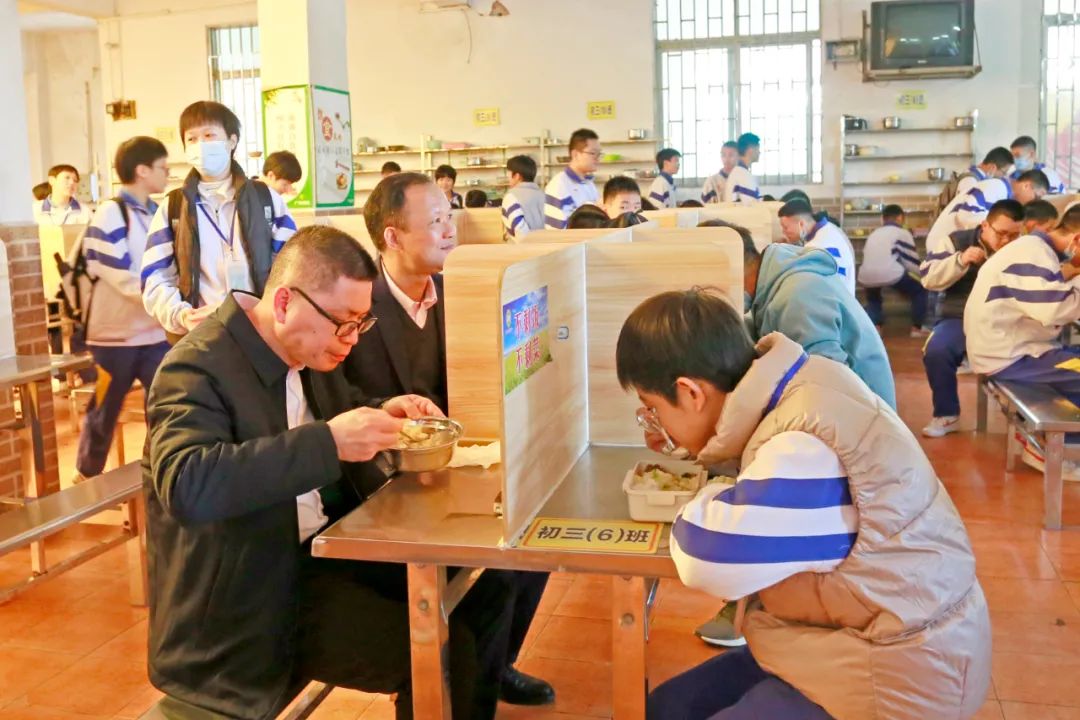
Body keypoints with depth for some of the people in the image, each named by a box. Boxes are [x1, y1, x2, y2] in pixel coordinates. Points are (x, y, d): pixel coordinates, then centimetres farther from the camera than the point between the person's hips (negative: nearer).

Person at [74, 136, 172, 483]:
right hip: (117, 332, -6)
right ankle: (87, 477, 25)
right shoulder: (110, 214, -11)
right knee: (105, 411, 8)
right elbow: (122, 277, -18)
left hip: (155, 331, 6)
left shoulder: (157, 213, 11)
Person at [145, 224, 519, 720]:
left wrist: (382, 417, -1)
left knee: (482, 583, 2)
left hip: (325, 549, 8)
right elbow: (186, 486, -37)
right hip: (252, 596, -8)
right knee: (443, 653, -21)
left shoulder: (308, 344, 5)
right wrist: (329, 442, -38)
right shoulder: (197, 368, -20)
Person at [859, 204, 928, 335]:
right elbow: (912, 263, 14)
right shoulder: (902, 233, 15)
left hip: (866, 277, 4)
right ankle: (916, 329, 19)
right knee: (920, 291, 22)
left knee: (873, 298, 36)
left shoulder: (873, 234, 30)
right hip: (890, 274, -4)